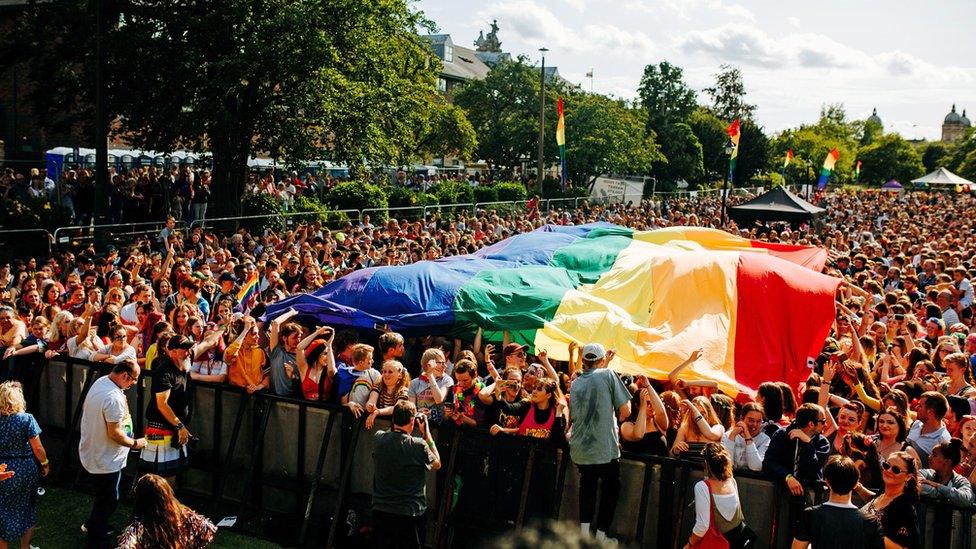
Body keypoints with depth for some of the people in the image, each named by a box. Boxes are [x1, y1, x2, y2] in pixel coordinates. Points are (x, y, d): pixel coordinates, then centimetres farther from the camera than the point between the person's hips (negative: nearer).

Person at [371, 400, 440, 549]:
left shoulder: (378, 438, -7)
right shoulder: (418, 445, -19)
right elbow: (436, 464, 1)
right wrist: (426, 433, 1)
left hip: (380, 512, 4)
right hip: (408, 515, -4)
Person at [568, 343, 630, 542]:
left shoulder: (575, 383, 7)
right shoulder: (608, 375, -6)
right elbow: (625, 411, -8)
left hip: (579, 451, 4)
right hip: (605, 450, -4)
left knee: (587, 485, 25)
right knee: (611, 489, 17)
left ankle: (584, 533, 20)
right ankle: (600, 537, 17)